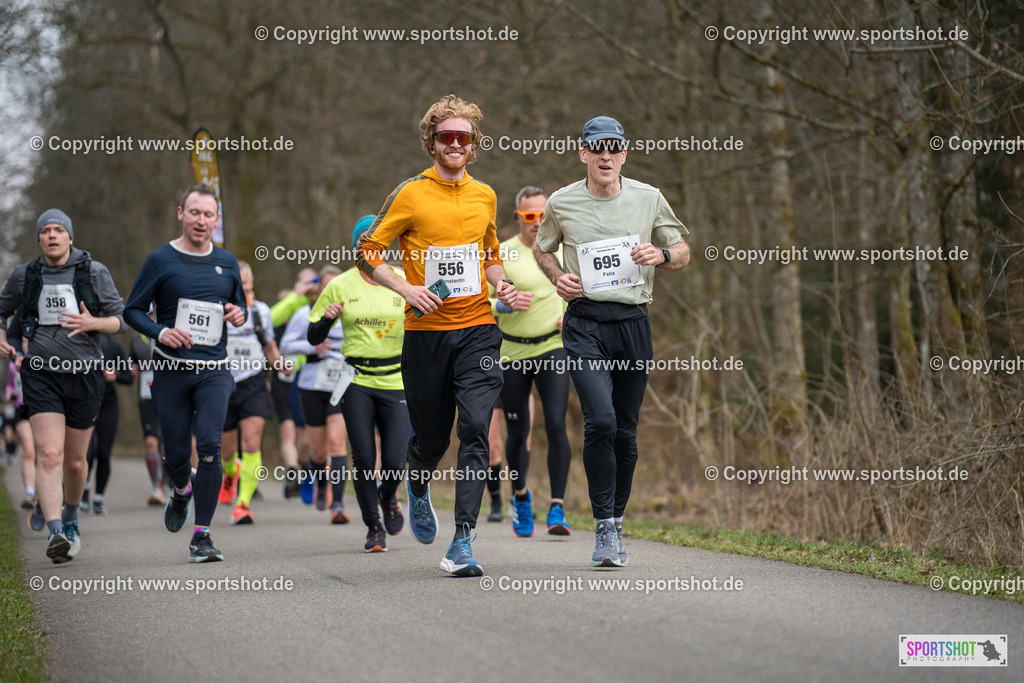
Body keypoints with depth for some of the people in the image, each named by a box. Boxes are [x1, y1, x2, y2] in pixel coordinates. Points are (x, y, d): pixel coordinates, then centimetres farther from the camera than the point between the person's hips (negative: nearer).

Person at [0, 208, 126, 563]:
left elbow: (119, 320, 1)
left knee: (75, 460, 12)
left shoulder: (94, 272, -2)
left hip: (84, 374, 0)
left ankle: (71, 518, 40)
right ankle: (56, 534, -27)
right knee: (49, 454, -18)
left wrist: (92, 323, -20)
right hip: (41, 374, 0)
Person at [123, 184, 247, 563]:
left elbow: (240, 305, 23)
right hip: (171, 372, -1)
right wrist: (160, 332, -17)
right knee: (176, 454, 3)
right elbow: (133, 310, 2)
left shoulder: (227, 262, 10)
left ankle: (202, 535, -9)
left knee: (210, 446, -15)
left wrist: (240, 314, -2)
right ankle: (182, 492, 40)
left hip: (214, 371, 1)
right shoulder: (161, 260, 0)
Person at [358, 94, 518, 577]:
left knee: (475, 430, -14)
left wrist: (500, 284, 7)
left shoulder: (484, 196, 11)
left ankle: (462, 543, -16)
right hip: (426, 332, -2)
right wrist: (405, 288, -12)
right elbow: (367, 252, 1)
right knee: (431, 436, 8)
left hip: (477, 328, 2)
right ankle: (418, 490, 45)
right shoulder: (410, 196, -2)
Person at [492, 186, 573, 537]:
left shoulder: (563, 251, 5)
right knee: (517, 433, 7)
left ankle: (558, 509, -13)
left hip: (552, 347, 1)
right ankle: (520, 497, 34)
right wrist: (507, 304, -23)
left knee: (556, 425, -14)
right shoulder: (502, 254, -3)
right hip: (512, 352, 0)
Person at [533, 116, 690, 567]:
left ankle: (617, 521, 24)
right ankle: (604, 528, -10)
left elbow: (683, 252, 14)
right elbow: (542, 249, 21)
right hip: (584, 323, -2)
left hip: (633, 323, 2)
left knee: (626, 432, 6)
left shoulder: (649, 199, 4)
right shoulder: (562, 204, 3)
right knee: (600, 422, -18)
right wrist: (558, 277, 0)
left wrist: (662, 255, -8)